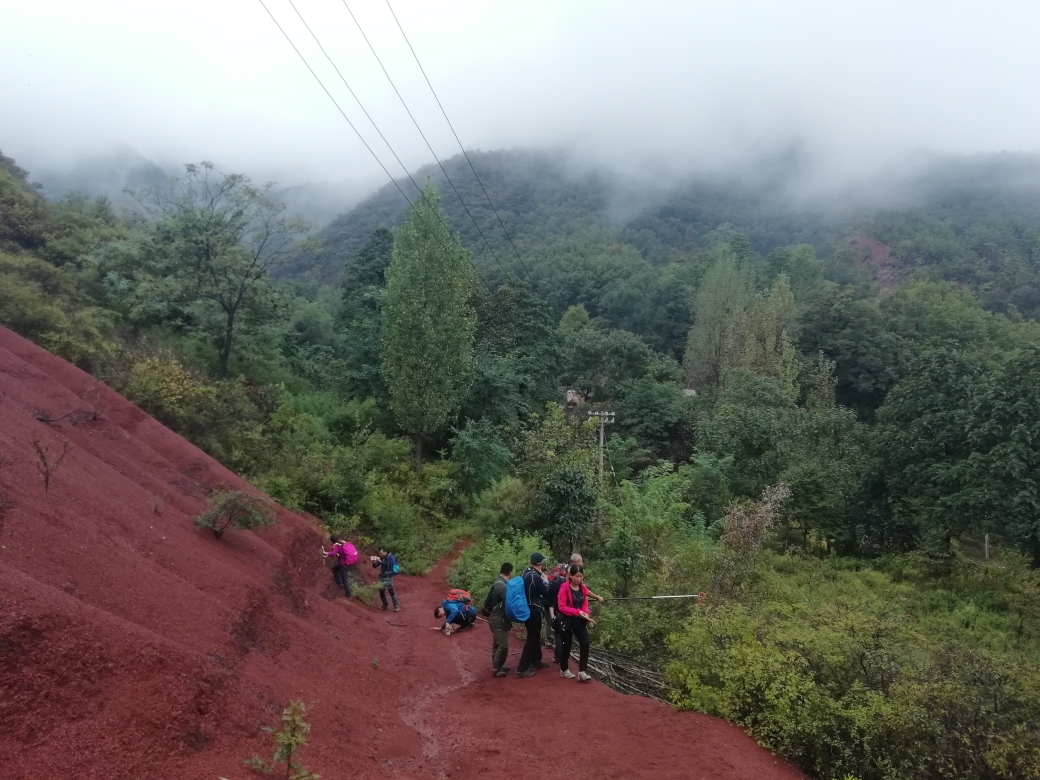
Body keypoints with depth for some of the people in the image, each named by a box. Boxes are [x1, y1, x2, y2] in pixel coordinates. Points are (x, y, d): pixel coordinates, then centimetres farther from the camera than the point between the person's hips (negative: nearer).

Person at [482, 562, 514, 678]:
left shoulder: (499, 583, 8)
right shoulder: (501, 585, -24)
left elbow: (488, 601, 16)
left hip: (497, 619, 10)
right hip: (499, 620, -10)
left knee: (498, 644, 18)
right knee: (503, 645, -4)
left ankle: (497, 666, 29)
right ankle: (496, 669, 4)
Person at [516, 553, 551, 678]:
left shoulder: (524, 573, 4)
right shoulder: (536, 576, -23)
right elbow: (545, 592, -13)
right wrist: (546, 581, 3)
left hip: (526, 608, 9)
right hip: (533, 610, -9)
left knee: (535, 636, 22)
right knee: (532, 638, -3)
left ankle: (536, 661, 35)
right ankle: (522, 669, -4)